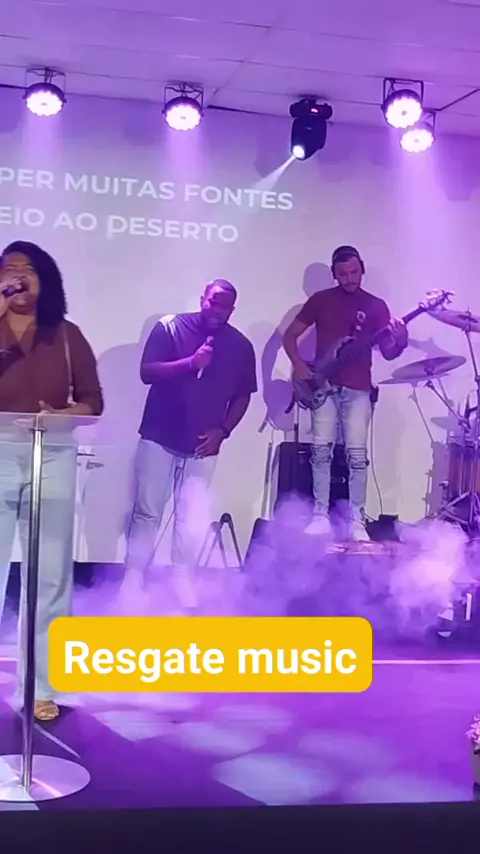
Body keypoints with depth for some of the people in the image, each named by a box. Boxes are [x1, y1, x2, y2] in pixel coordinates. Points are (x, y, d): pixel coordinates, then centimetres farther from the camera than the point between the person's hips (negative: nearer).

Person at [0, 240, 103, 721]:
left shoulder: (67, 334, 9)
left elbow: (93, 401, 7)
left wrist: (62, 415, -12)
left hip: (52, 461, 2)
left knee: (50, 578, 4)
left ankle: (40, 686, 12)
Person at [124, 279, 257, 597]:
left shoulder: (241, 346, 3)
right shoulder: (170, 327, -4)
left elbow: (243, 395, 10)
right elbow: (147, 372, -12)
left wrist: (222, 430, -4)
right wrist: (190, 363, -25)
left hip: (203, 445, 1)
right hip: (159, 438, -1)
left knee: (191, 519, -3)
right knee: (147, 512, 5)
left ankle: (182, 581, 10)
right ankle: (133, 577, 14)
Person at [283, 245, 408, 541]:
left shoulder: (376, 305, 6)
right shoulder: (320, 300, 6)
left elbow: (388, 353, 2)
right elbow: (290, 335, 9)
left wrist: (400, 342, -21)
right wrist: (299, 366, -6)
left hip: (358, 390, 0)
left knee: (357, 455, -5)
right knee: (322, 450, -5)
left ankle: (357, 520, 1)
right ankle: (321, 516, 4)